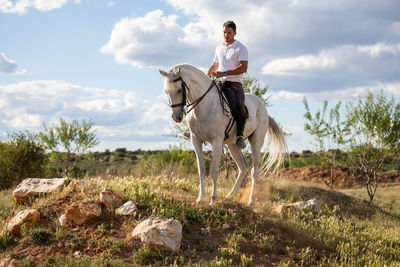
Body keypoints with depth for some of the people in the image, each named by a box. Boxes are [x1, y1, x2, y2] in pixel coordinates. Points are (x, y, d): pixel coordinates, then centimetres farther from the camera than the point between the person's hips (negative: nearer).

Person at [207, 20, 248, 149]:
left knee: (240, 106, -31)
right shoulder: (219, 48, 17)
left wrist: (224, 73, -22)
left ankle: (239, 135, -19)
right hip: (219, 84, 6)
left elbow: (243, 68, -14)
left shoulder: (241, 48, -2)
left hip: (234, 83, -6)